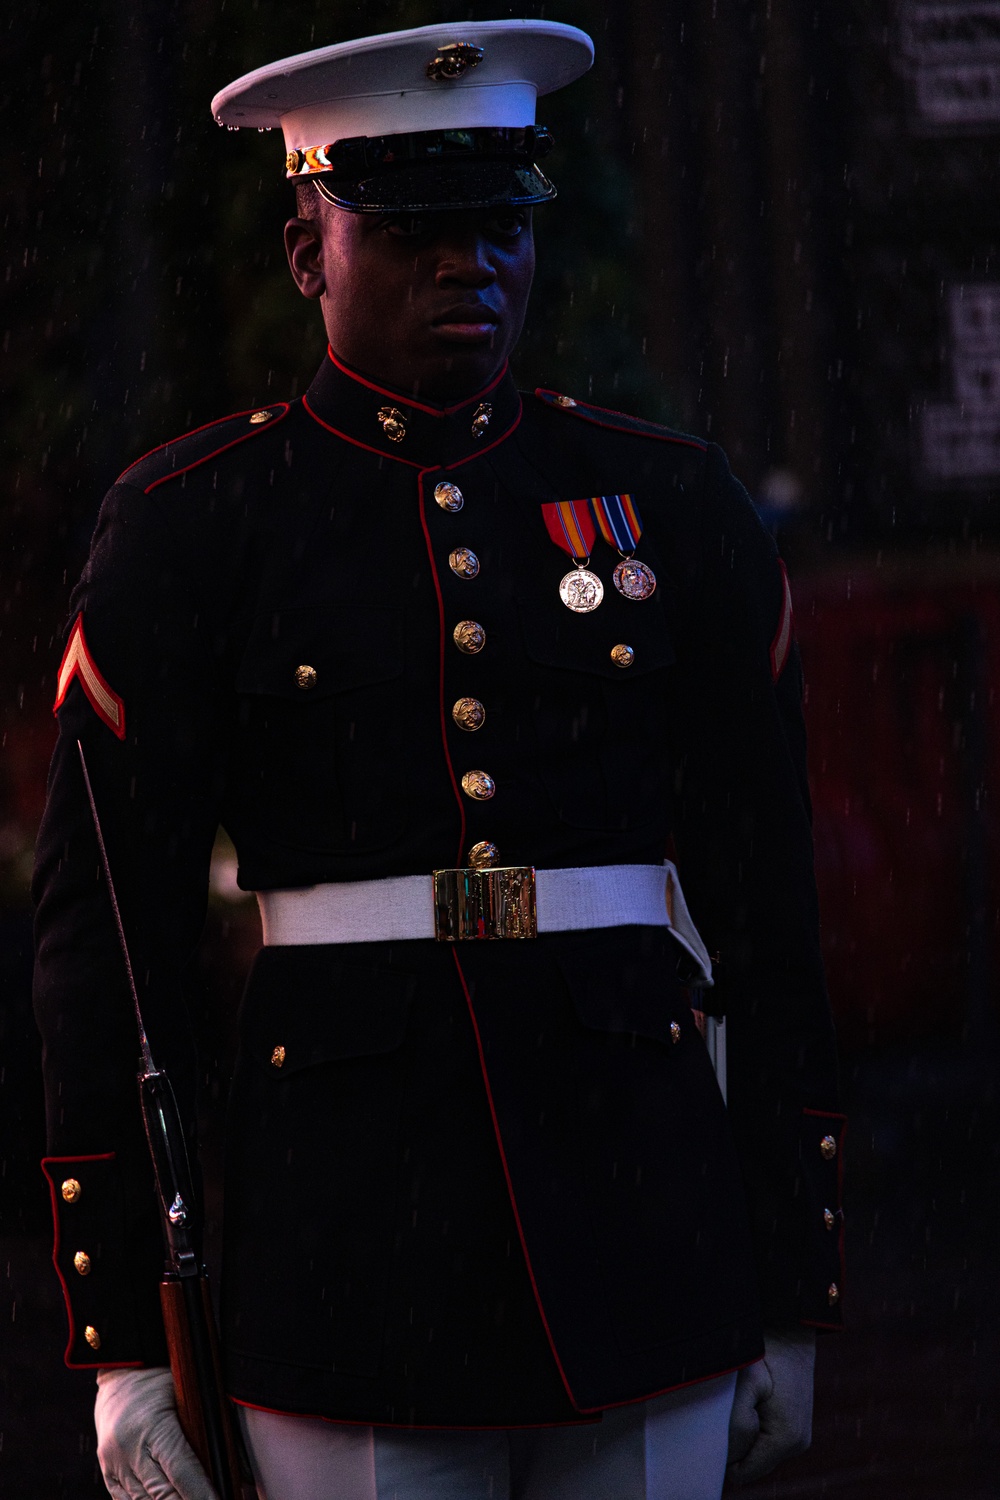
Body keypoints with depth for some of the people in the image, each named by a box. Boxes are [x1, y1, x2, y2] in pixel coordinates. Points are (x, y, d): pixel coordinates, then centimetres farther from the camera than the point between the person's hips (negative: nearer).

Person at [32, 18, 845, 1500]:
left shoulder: (671, 507, 6)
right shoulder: (193, 528, 0)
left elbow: (768, 909, 9)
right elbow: (104, 933, -1)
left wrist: (792, 1293, 7)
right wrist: (123, 1334, -5)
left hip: (641, 1223, 2)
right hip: (351, 1251, -2)